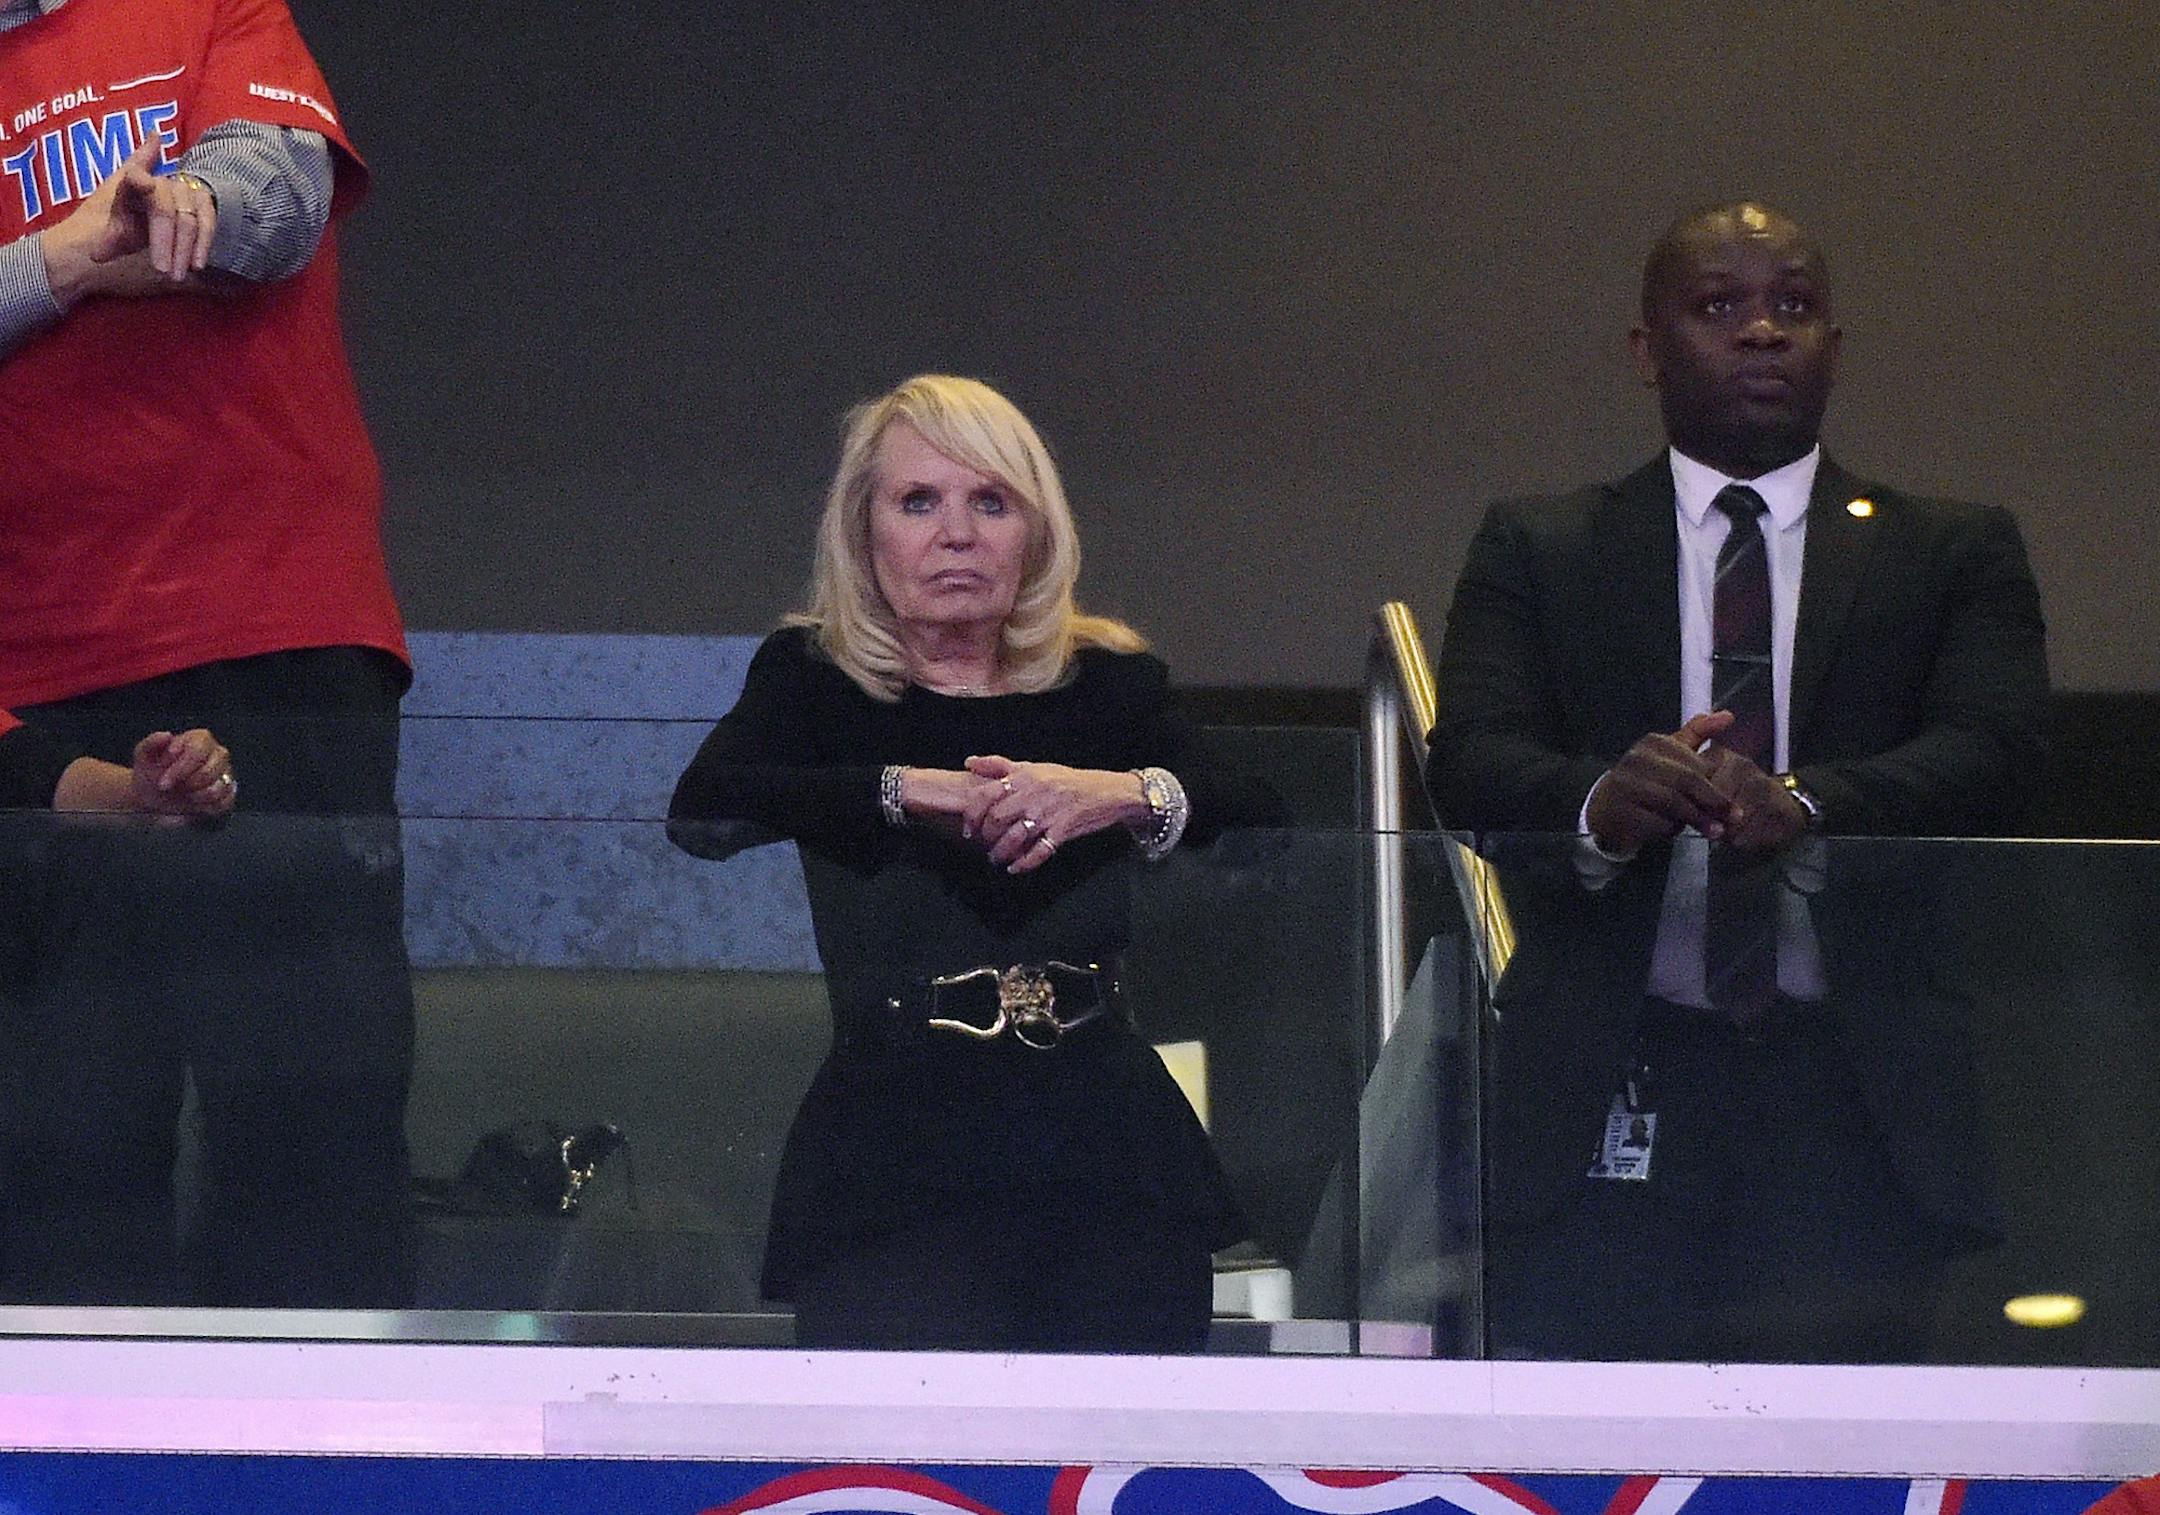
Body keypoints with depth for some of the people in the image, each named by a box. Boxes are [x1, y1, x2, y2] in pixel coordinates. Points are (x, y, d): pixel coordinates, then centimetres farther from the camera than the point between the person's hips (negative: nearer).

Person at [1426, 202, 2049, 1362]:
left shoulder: (1956, 553, 14)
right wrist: (1602, 801, -25)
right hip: (1611, 1099, 0)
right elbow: (1471, 762, -1)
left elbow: (1991, 753, -3)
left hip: (1857, 1108, 0)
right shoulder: (1536, 550, 14)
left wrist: (1804, 805, -24)